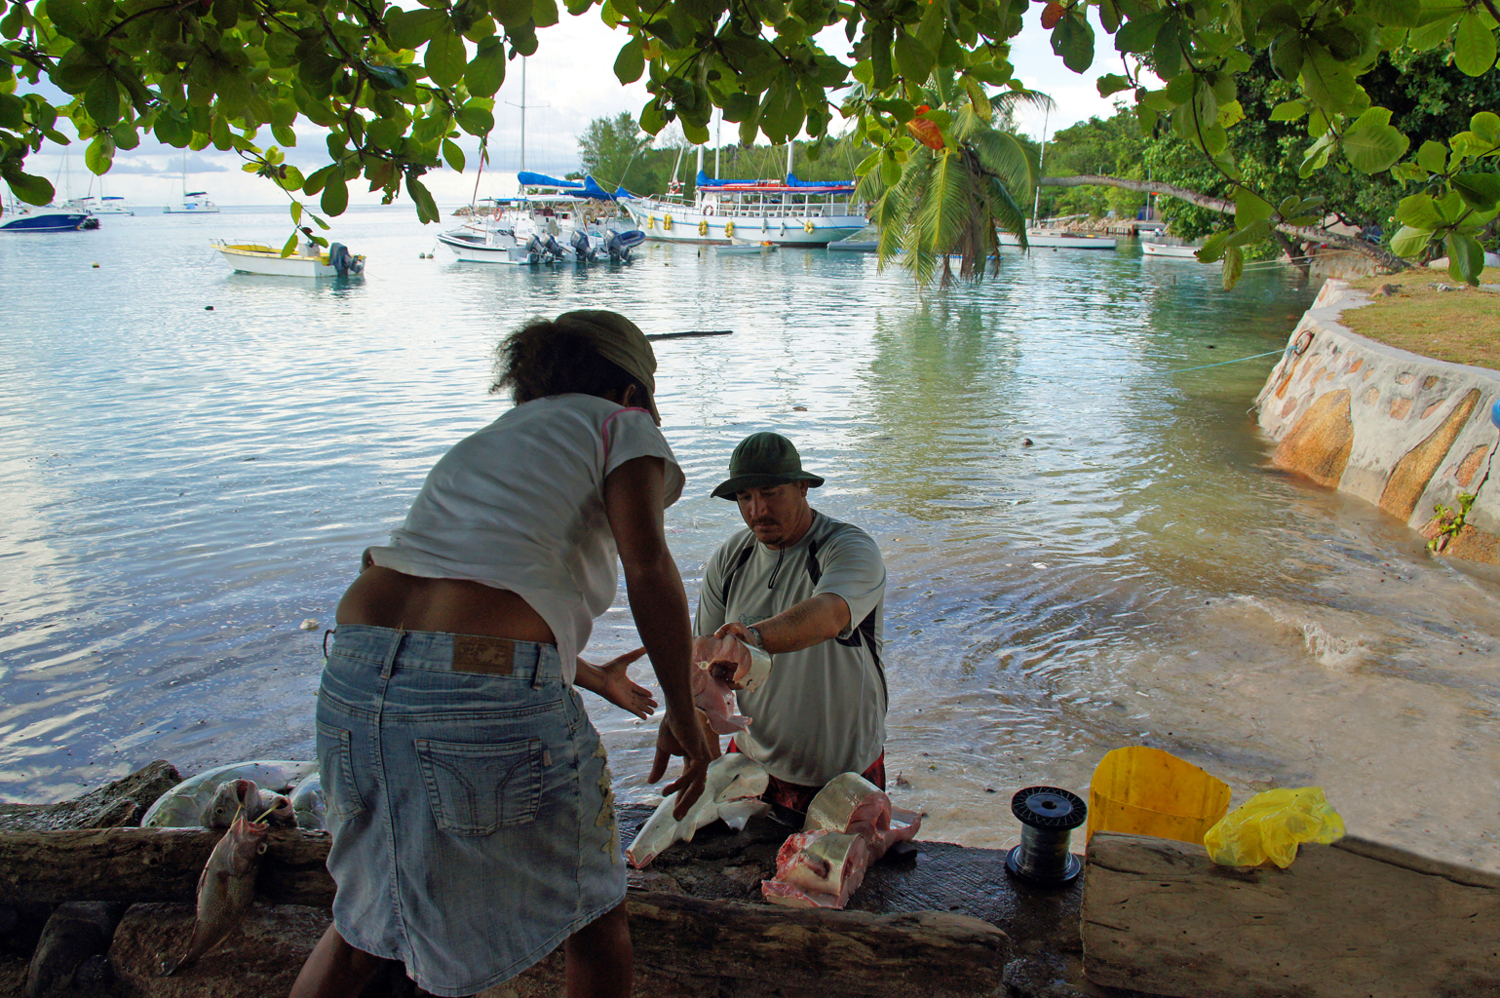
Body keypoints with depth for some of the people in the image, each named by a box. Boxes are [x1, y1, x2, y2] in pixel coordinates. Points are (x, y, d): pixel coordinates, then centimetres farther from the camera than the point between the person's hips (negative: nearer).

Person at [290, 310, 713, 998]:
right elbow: (648, 570, -8)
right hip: (492, 698, -7)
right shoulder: (620, 424, 10)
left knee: (367, 918, 30)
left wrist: (594, 677, 51)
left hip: (352, 680, 8)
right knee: (594, 921, 18)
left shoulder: (485, 442, 30)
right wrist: (683, 716, 1)